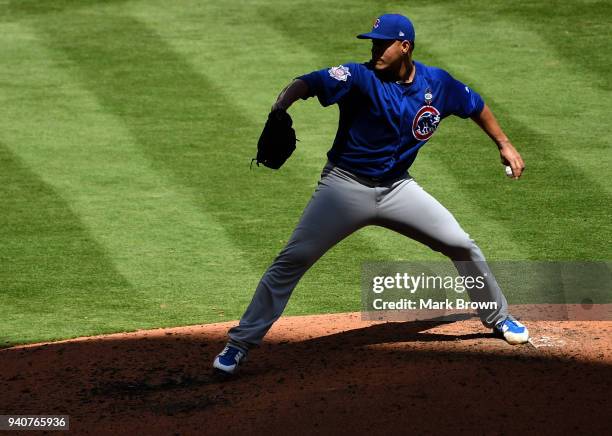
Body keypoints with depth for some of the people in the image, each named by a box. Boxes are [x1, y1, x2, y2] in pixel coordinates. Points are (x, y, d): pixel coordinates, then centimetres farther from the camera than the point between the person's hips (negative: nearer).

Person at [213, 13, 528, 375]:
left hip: (397, 188, 3)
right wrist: (280, 107, -53)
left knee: (462, 246, 1)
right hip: (345, 187, -3)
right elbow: (308, 83, -33)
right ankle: (241, 343, -5)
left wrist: (505, 145, 15)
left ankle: (498, 317, 26)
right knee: (293, 259, -12)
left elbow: (475, 105, 16)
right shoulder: (361, 78, -17)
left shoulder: (437, 84, -4)